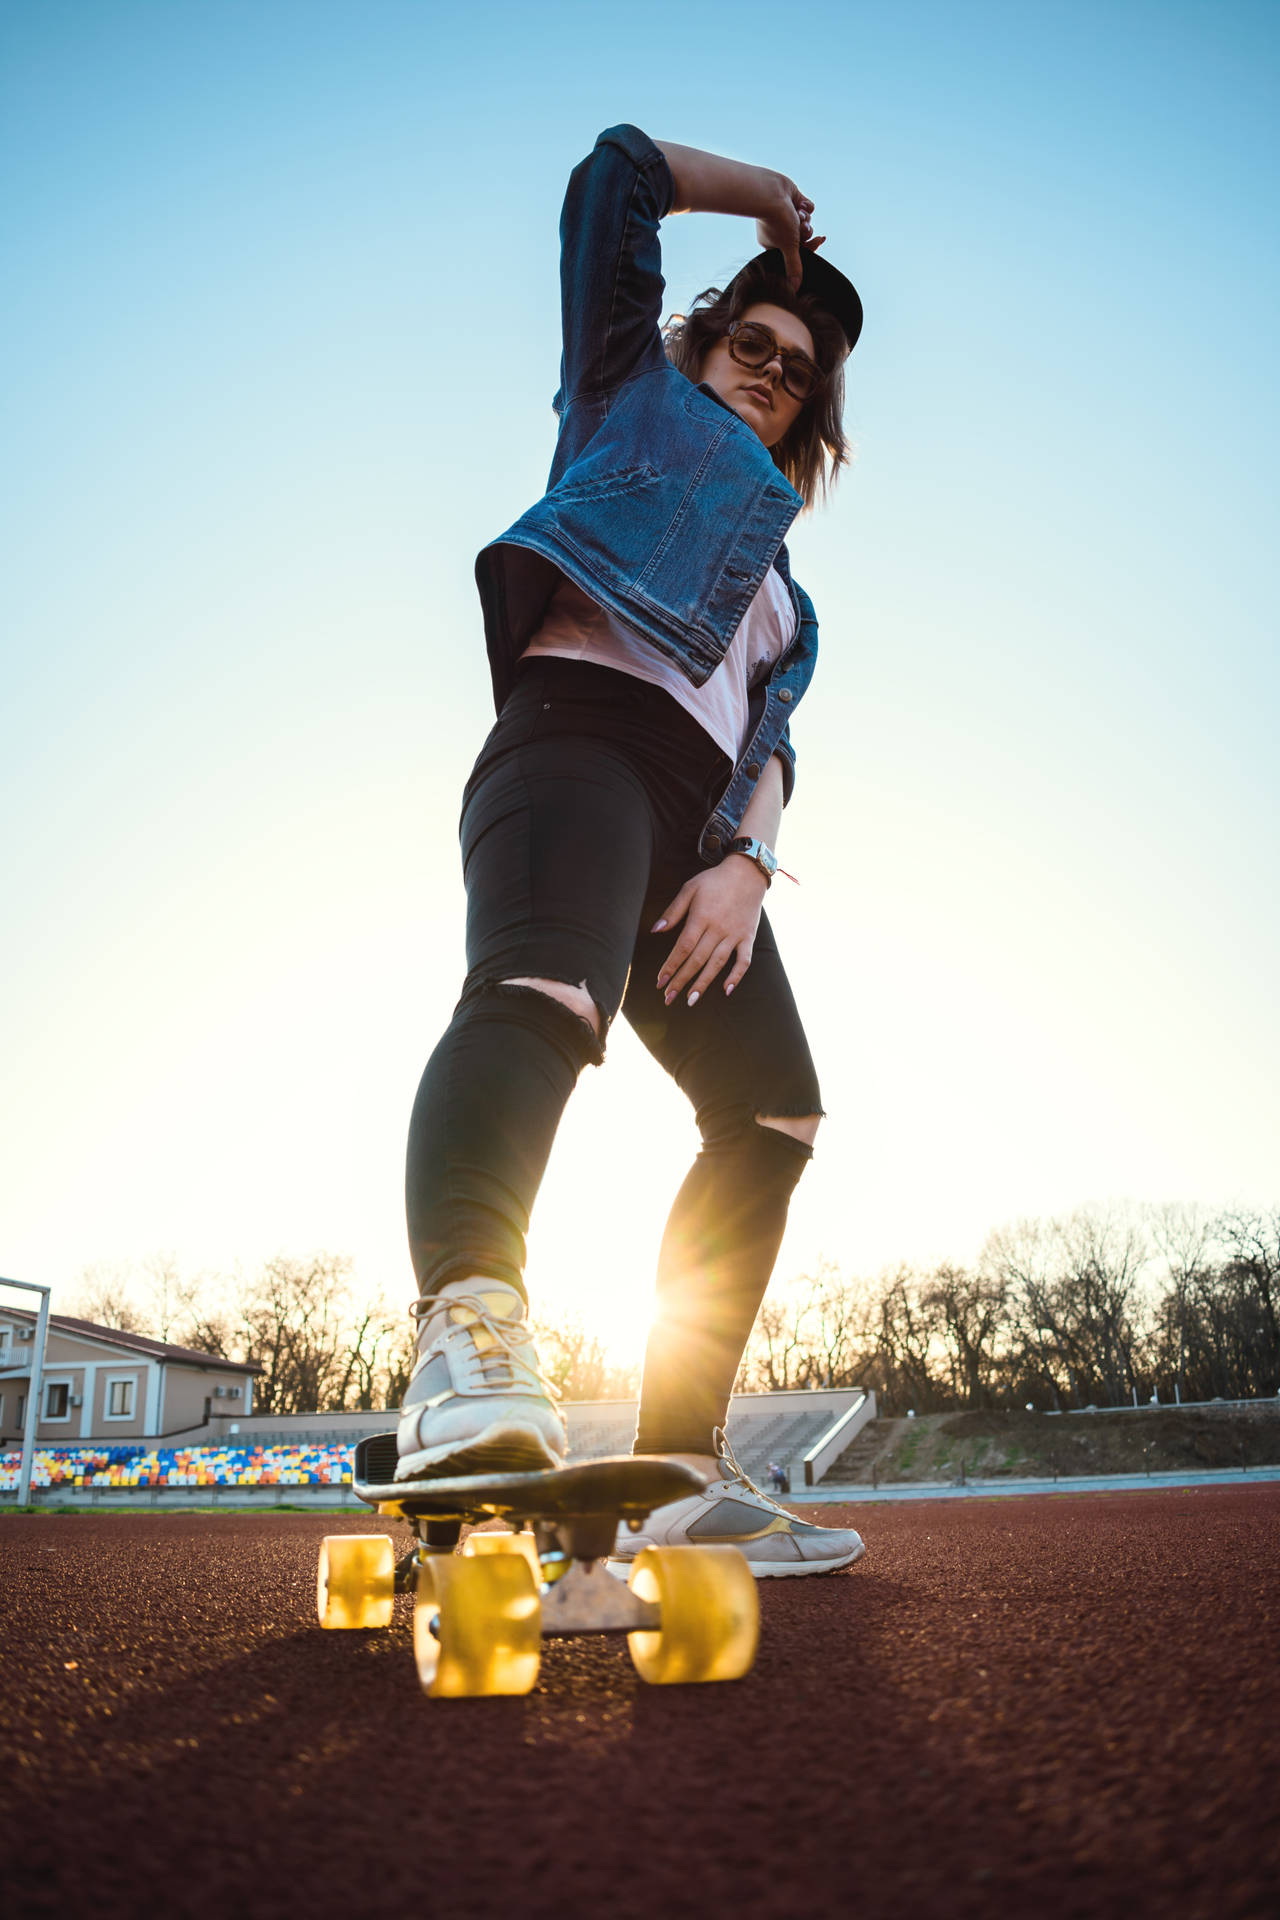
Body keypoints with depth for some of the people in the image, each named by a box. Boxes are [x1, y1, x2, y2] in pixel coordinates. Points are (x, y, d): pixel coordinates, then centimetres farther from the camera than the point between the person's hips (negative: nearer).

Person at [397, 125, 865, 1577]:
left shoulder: (776, 586, 37)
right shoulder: (638, 395, 27)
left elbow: (769, 738, 20)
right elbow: (613, 174, 21)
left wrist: (746, 859, 0)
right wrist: (763, 198, 35)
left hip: (697, 821, 7)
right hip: (581, 724, -6)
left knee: (772, 1118, -4)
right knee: (541, 992, -35)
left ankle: (678, 1472, -2)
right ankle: (468, 1326, -57)